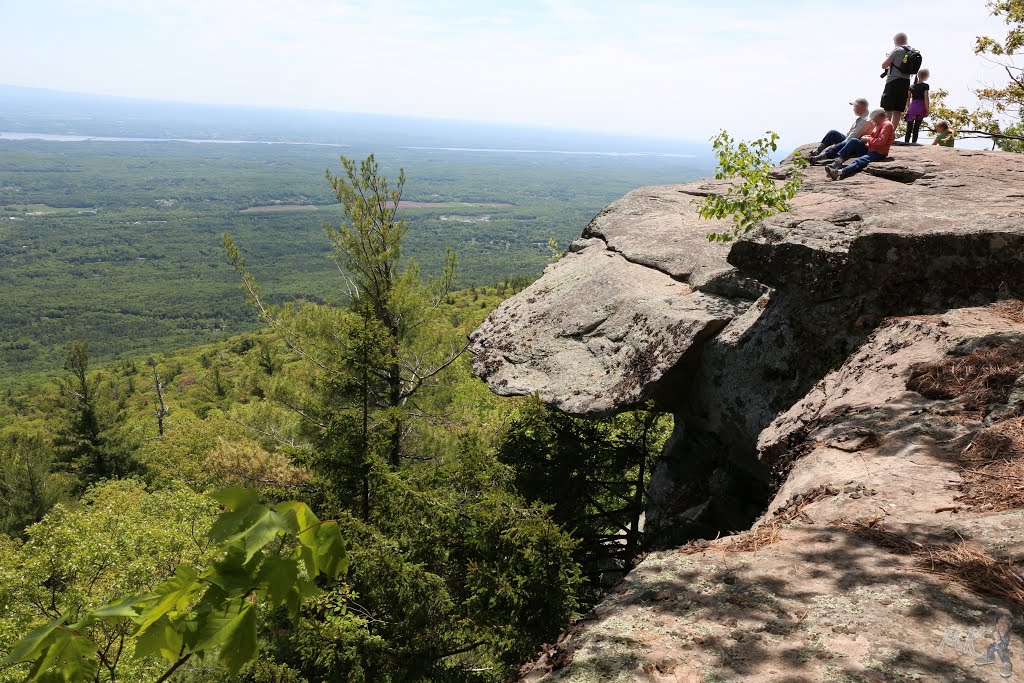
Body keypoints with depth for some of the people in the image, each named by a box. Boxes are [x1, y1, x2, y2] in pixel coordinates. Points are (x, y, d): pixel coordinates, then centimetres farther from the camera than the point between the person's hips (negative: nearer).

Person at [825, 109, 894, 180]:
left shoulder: (887, 125, -8)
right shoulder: (879, 125, 23)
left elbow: (881, 141, -20)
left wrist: (868, 139, -12)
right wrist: (867, 138, 6)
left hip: (879, 153, -9)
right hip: (869, 149, 9)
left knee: (860, 161, -34)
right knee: (854, 141, -11)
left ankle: (840, 172, -61)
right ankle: (838, 162, -27)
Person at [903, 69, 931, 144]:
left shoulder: (912, 86, 10)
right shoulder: (925, 86, -3)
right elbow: (926, 98, -8)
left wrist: (908, 109, 14)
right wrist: (927, 110, -6)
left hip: (912, 107, 3)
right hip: (921, 107, -3)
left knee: (909, 128, 4)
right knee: (917, 127, -2)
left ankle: (906, 142, 1)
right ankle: (913, 142, -5)